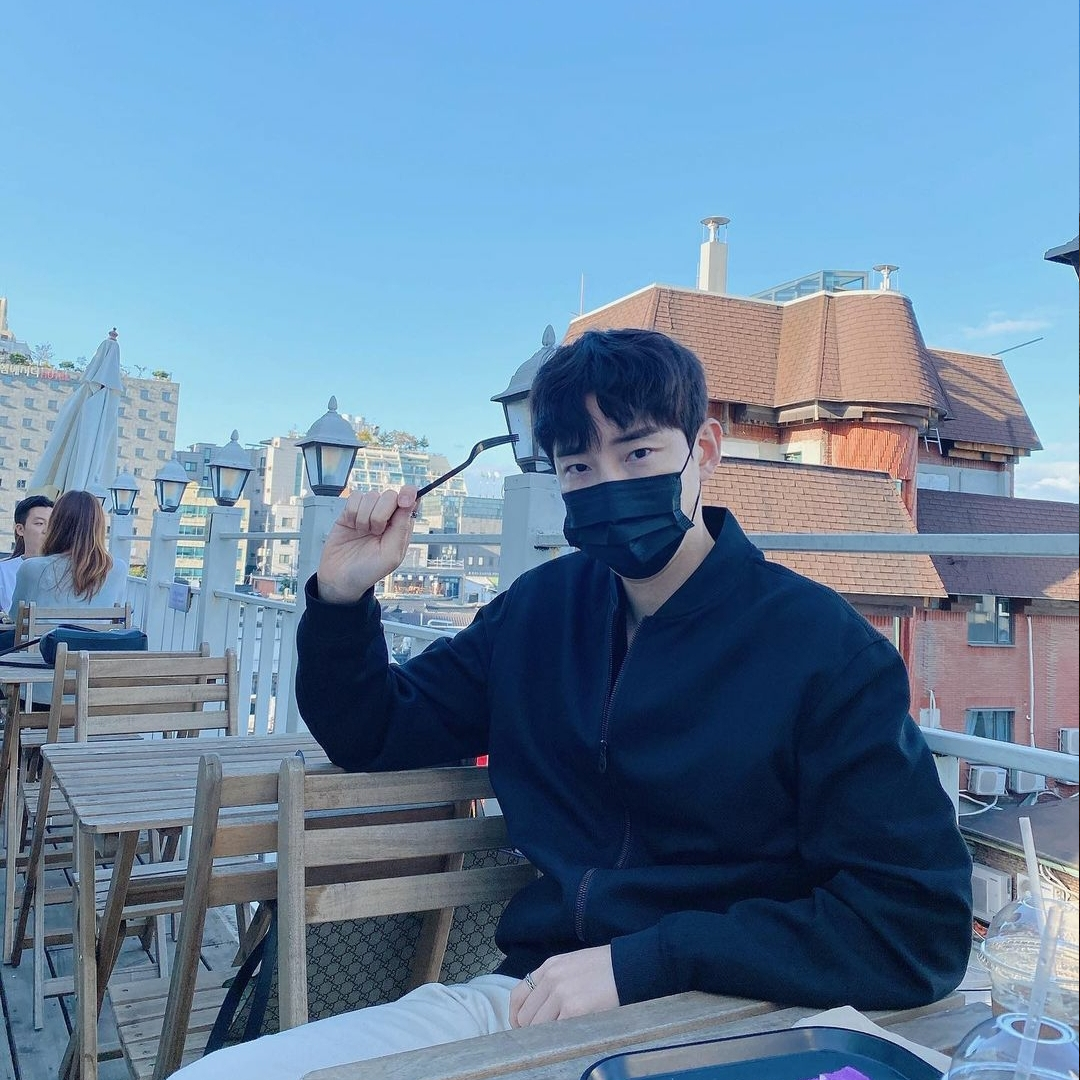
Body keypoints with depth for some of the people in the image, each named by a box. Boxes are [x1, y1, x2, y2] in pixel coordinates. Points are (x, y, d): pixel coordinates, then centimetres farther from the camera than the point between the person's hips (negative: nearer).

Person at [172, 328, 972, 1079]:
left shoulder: (822, 648, -10)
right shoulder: (540, 609, 6)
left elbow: (922, 927, -15)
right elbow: (373, 737, 15)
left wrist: (638, 963, -21)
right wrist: (342, 600, -3)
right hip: (528, 996, 5)